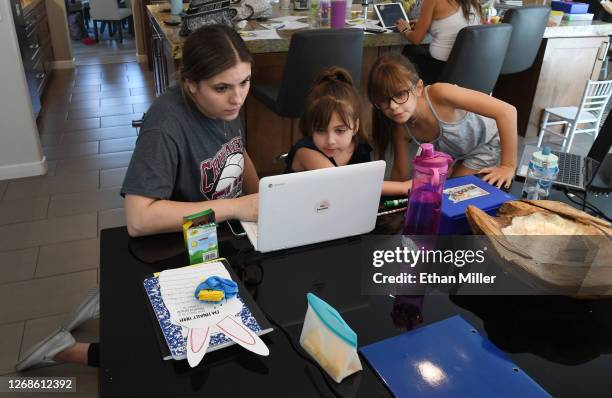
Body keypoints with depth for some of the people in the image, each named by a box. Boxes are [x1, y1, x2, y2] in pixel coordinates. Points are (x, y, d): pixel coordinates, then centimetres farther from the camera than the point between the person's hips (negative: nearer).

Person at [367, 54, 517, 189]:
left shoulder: (439, 93, -41)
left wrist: (508, 166, -37)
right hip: (452, 149, 5)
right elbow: (400, 173, -8)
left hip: (486, 142, -5)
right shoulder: (400, 128, -24)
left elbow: (507, 111, -42)